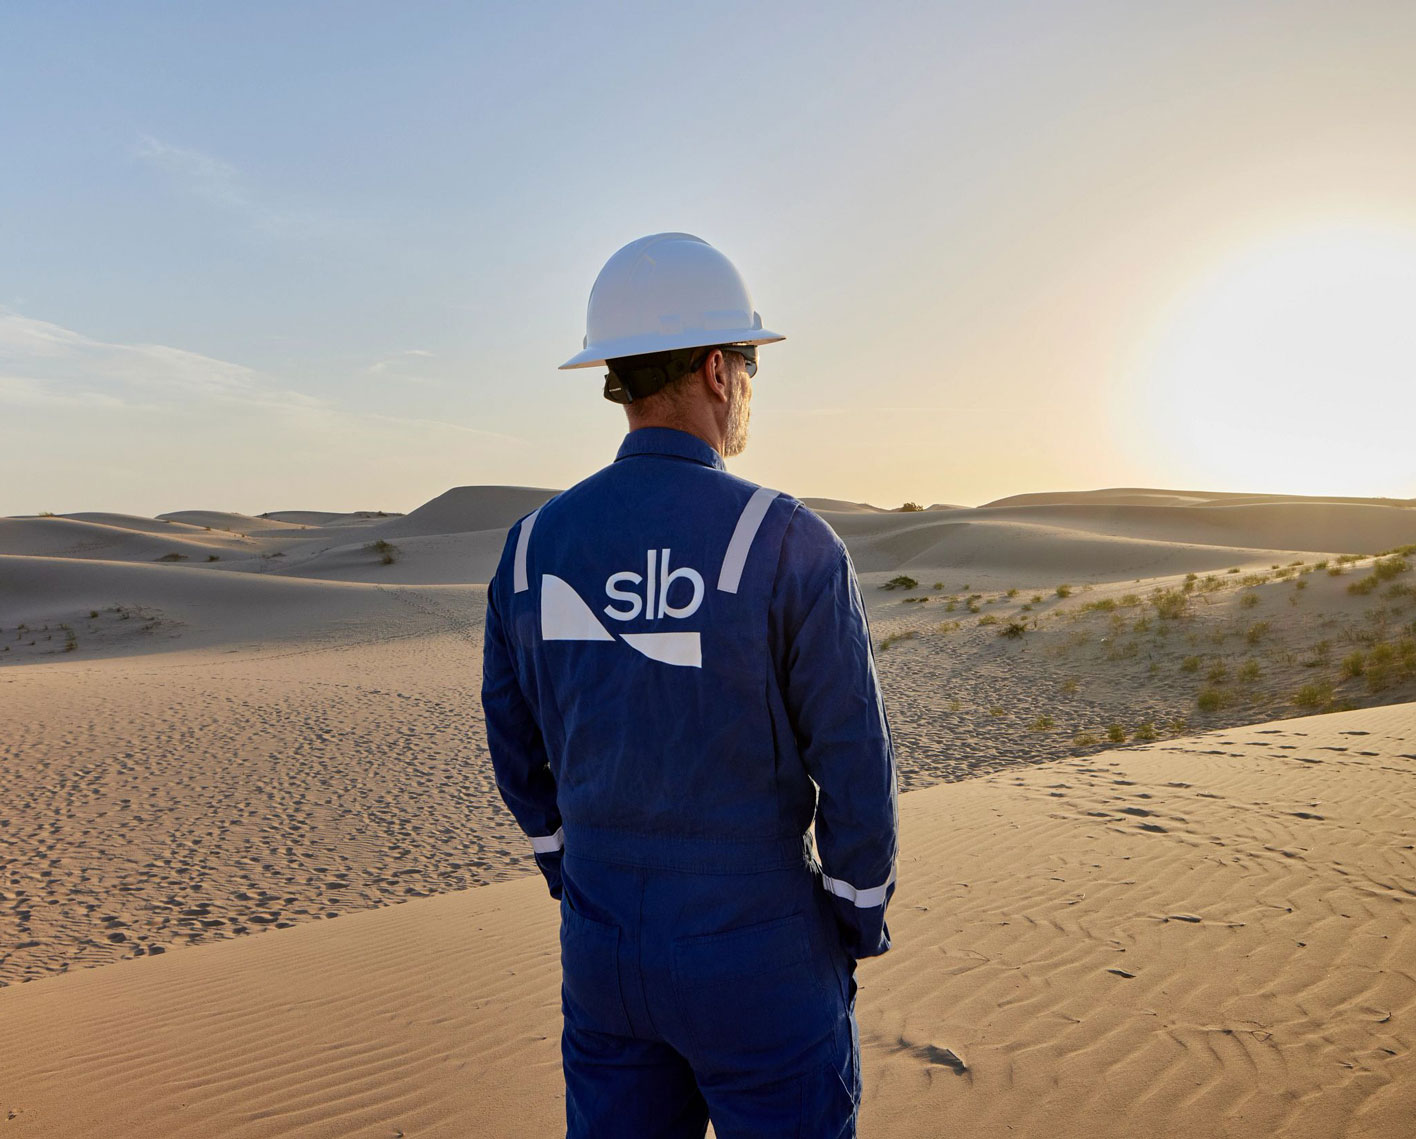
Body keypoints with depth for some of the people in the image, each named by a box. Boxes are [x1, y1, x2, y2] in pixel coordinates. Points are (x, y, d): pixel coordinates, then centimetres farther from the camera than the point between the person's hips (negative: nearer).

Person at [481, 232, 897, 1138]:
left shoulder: (537, 543, -4)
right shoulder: (791, 544, -20)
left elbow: (518, 747, 5)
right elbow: (854, 766, -15)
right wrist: (863, 925, 2)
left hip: (603, 955, 5)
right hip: (760, 960, -4)